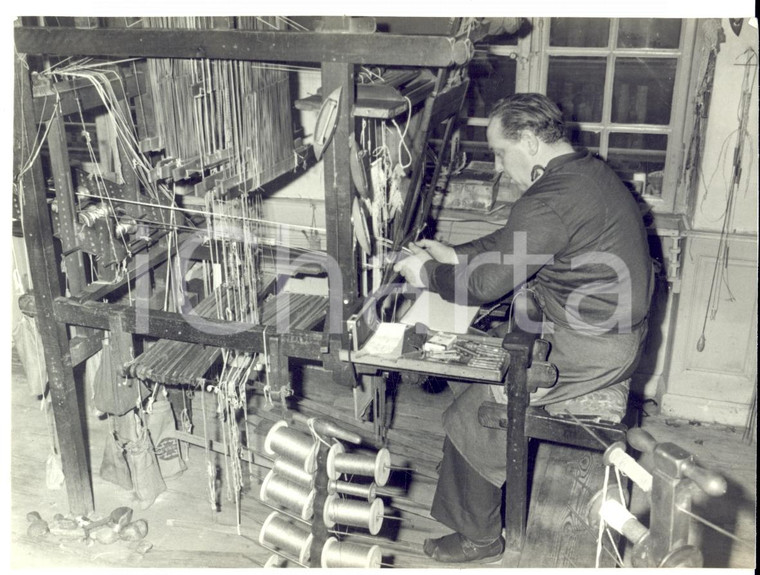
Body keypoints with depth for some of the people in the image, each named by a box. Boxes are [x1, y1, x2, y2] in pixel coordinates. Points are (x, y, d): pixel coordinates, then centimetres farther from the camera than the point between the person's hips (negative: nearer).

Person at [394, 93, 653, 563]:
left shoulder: (552, 200, -25)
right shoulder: (588, 171, 9)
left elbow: (487, 284, -22)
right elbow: (514, 243, 19)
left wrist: (427, 274, -5)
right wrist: (455, 255, 15)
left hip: (586, 356, -10)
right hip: (613, 339, 10)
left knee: (469, 417, 0)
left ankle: (478, 535, 19)